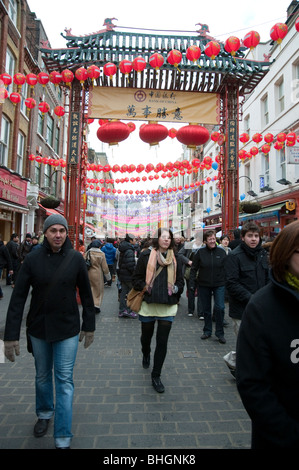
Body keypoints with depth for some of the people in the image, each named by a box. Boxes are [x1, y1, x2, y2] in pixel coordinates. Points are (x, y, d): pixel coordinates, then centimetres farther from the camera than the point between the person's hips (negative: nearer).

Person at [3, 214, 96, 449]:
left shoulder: (76, 258, -10)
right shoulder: (33, 259, -10)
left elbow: (86, 294, -3)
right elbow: (18, 297, -9)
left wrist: (89, 326, 1)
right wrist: (11, 335, -11)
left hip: (68, 329, -1)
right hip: (38, 328, 2)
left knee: (64, 381, 4)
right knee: (42, 376, 21)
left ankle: (63, 438, 19)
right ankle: (45, 414, 48)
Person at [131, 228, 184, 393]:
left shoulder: (175, 259, 7)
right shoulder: (146, 255, -3)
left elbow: (180, 280, 15)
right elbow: (136, 278, 1)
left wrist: (176, 288, -5)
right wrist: (144, 287, -16)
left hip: (168, 306, 1)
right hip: (148, 304, -1)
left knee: (162, 342, 2)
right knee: (146, 335, 19)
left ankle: (156, 376, 19)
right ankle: (146, 354, 54)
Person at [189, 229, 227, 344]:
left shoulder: (221, 252, 0)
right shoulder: (200, 252, -3)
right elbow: (194, 269, 0)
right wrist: (192, 284, -5)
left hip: (219, 285, 0)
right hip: (203, 285, 1)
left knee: (220, 307, -7)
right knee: (206, 309, 11)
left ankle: (220, 333, 10)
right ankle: (207, 331, 28)